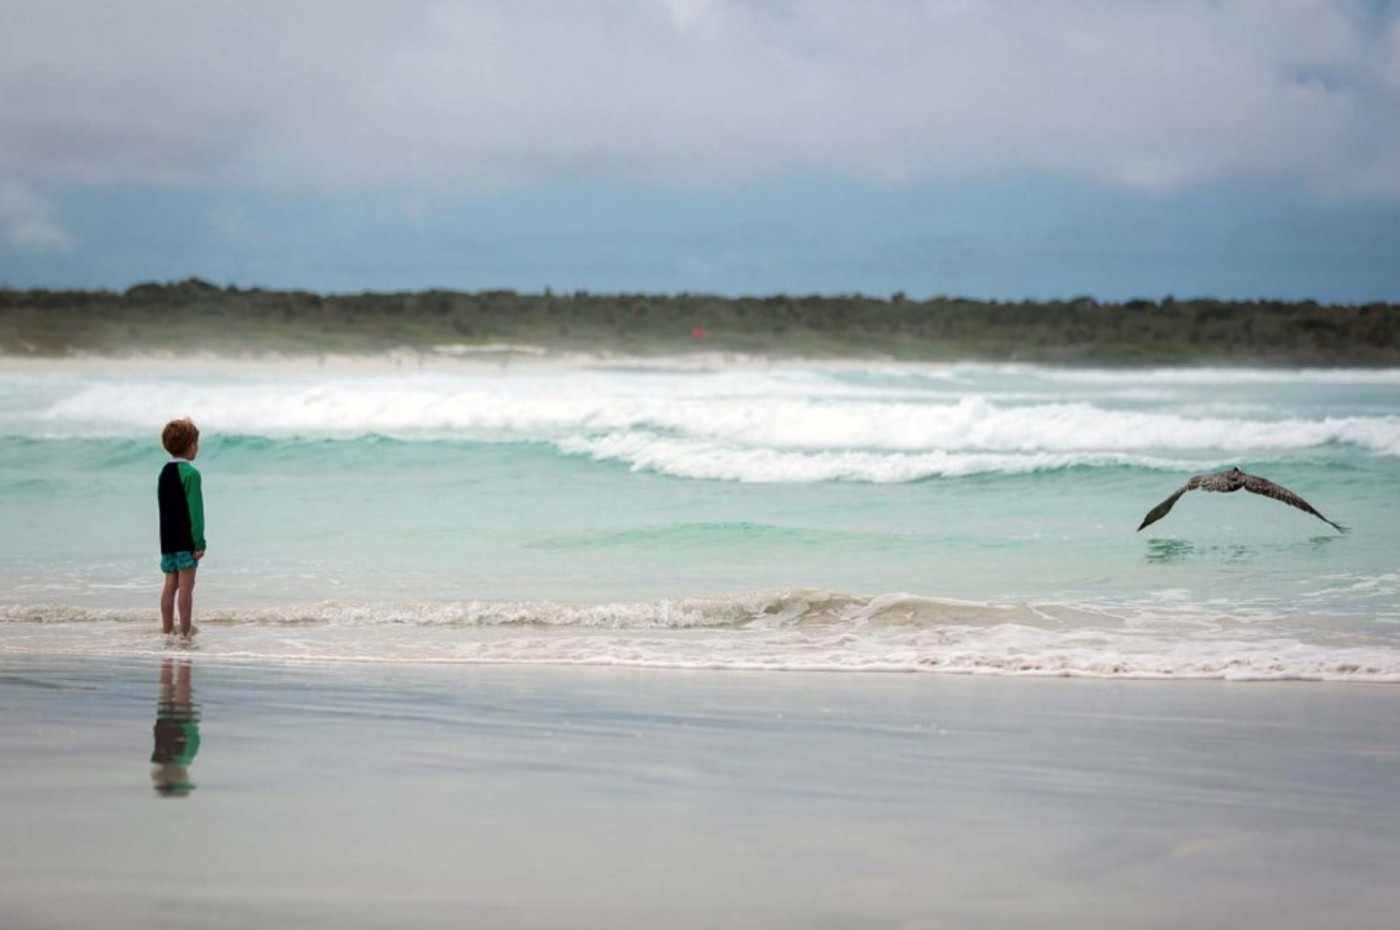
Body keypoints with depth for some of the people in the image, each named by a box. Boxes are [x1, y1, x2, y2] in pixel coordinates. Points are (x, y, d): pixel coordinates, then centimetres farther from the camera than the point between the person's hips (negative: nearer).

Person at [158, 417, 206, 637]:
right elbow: (195, 510, -16)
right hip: (186, 539, -7)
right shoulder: (190, 473, -12)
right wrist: (199, 542, -15)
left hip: (167, 538, 7)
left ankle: (167, 627, 11)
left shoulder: (165, 472, 13)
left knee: (170, 584, 10)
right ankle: (186, 629, -4)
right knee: (186, 585, -4)